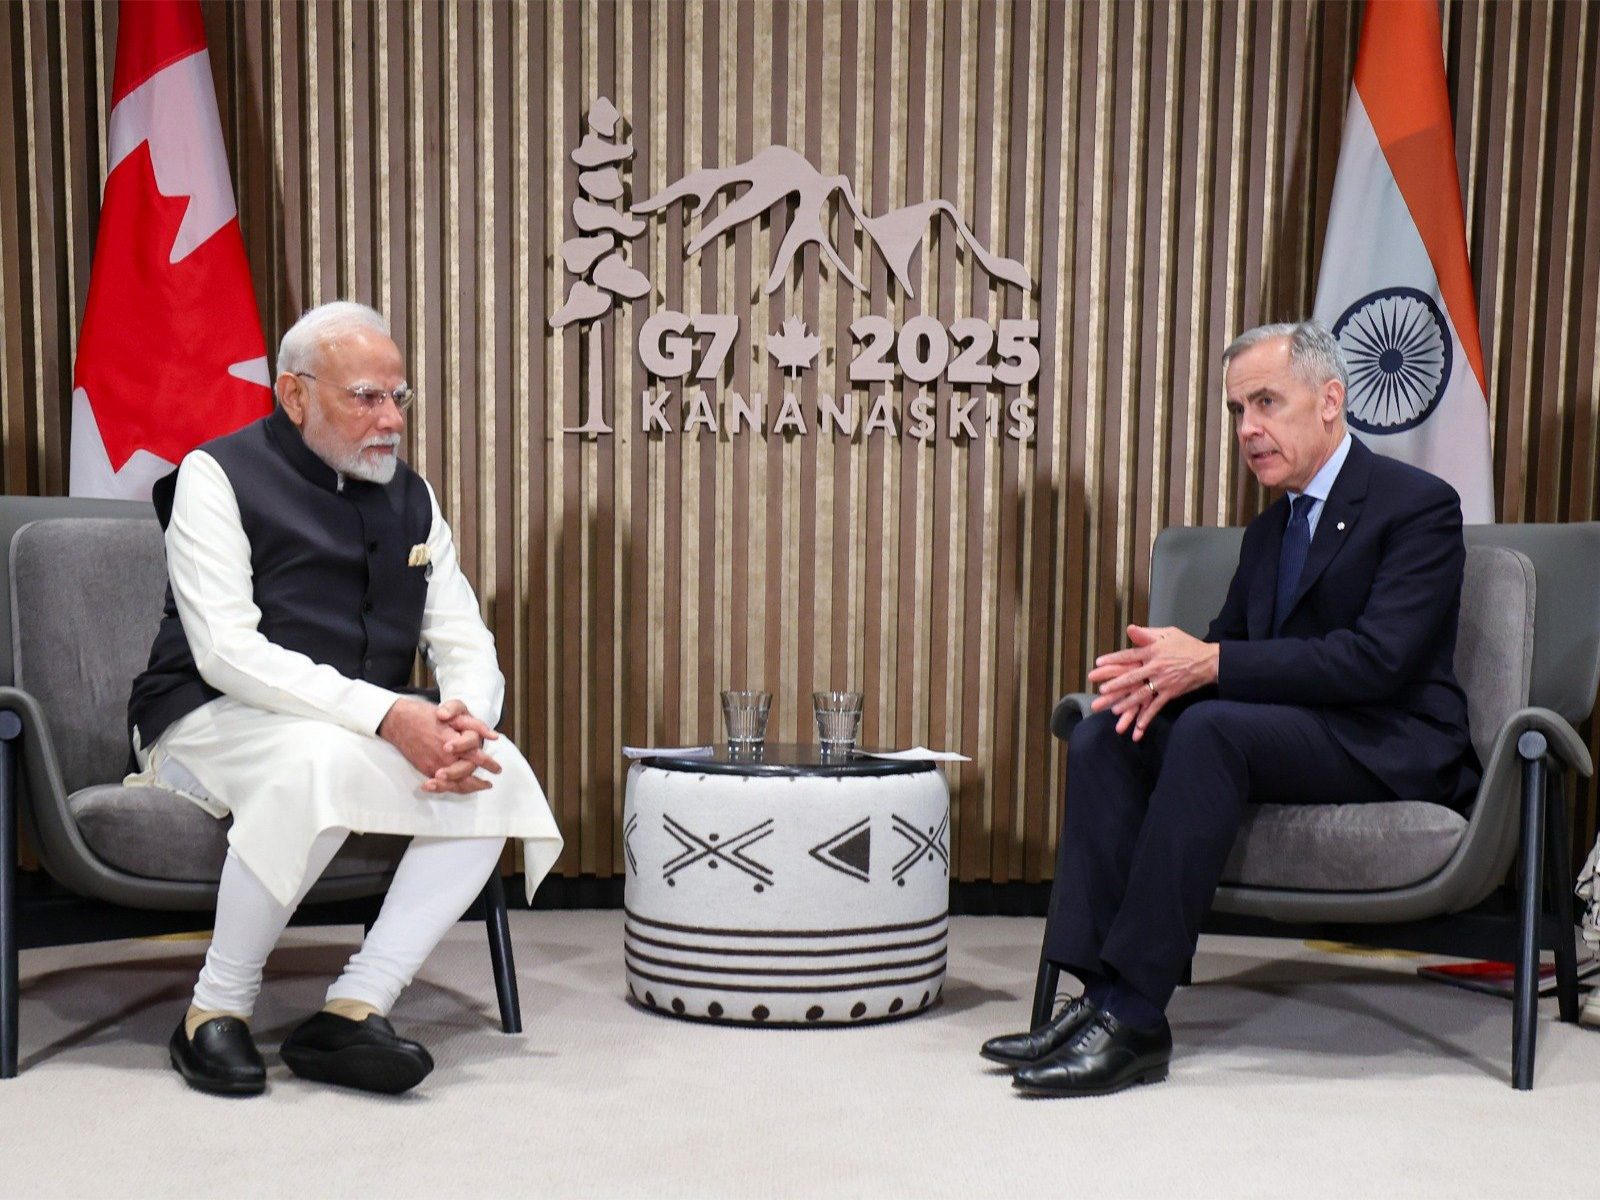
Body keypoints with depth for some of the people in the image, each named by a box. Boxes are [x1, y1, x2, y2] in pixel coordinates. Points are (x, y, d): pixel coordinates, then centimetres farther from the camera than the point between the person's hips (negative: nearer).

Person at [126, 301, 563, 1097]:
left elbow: (466, 644, 7)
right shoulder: (217, 476, -6)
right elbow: (227, 651, -18)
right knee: (321, 759, -38)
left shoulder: (409, 496, 11)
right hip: (212, 724, -5)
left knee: (499, 775, -22)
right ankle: (215, 1012, -19)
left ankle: (354, 1009, -21)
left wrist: (465, 723, -18)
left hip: (370, 729, 5)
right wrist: (387, 715, -29)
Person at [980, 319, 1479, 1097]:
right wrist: (1164, 668, -11)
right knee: (1105, 735, -15)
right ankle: (1102, 993, -21)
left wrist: (1211, 666, -23)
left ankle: (1134, 1017, -32)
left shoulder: (1420, 506, -7)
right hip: (1288, 730, 8)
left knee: (1213, 728, -34)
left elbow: (1378, 659, -20)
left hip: (1390, 749, -7)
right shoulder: (1271, 527, 19)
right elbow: (1228, 642, 15)